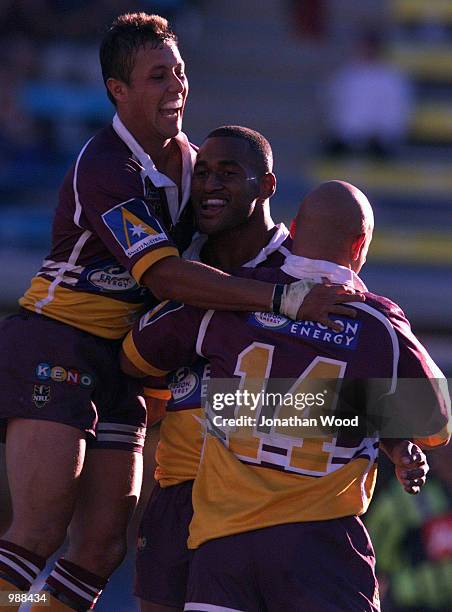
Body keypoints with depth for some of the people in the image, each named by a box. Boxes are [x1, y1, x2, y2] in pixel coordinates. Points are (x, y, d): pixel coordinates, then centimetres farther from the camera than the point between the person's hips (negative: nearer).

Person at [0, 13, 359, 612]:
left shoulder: (190, 158, 8)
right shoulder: (104, 169, -19)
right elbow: (164, 275, -29)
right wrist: (287, 298, -34)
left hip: (119, 361, 8)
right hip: (54, 351, -8)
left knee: (103, 545, 0)